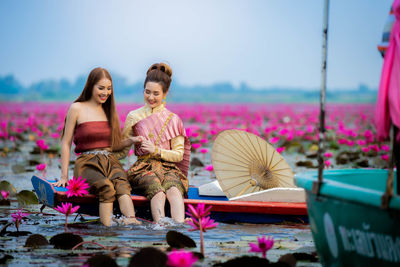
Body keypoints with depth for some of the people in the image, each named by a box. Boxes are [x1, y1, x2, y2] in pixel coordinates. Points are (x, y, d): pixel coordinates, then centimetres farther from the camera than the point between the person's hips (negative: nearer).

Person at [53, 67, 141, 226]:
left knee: (121, 183, -34)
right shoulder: (77, 109, 5)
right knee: (106, 187, -37)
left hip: (110, 162, 3)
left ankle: (132, 221, -59)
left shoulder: (109, 111, 21)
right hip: (87, 163, -3)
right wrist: (64, 176, -1)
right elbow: (66, 143, 5)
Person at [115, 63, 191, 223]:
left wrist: (156, 150, -9)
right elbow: (122, 151, 14)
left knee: (173, 190, -36)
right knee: (157, 191, -36)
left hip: (168, 167, 0)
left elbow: (179, 154, 7)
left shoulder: (173, 119, 13)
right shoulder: (134, 117, 13)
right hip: (143, 168, 0)